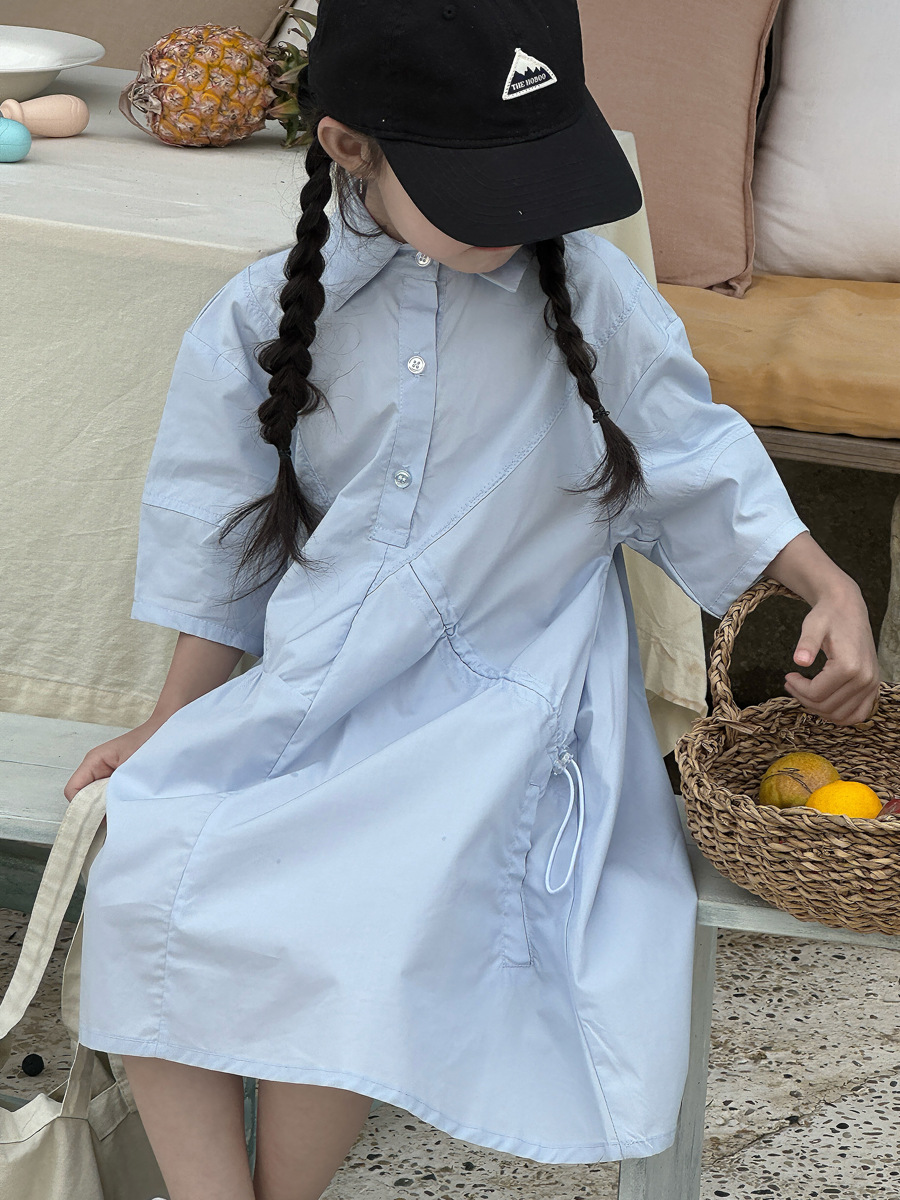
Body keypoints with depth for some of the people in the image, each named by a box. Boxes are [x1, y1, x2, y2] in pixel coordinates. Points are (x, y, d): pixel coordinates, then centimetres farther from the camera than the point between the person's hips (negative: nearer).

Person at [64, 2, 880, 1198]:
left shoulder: (592, 294, -6)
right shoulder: (263, 319, -1)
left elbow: (695, 462, 7)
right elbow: (219, 538, 10)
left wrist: (829, 586, -3)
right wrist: (172, 727, 13)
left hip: (503, 701, -3)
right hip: (309, 688, 3)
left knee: (353, 933, -25)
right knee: (141, 884, -16)